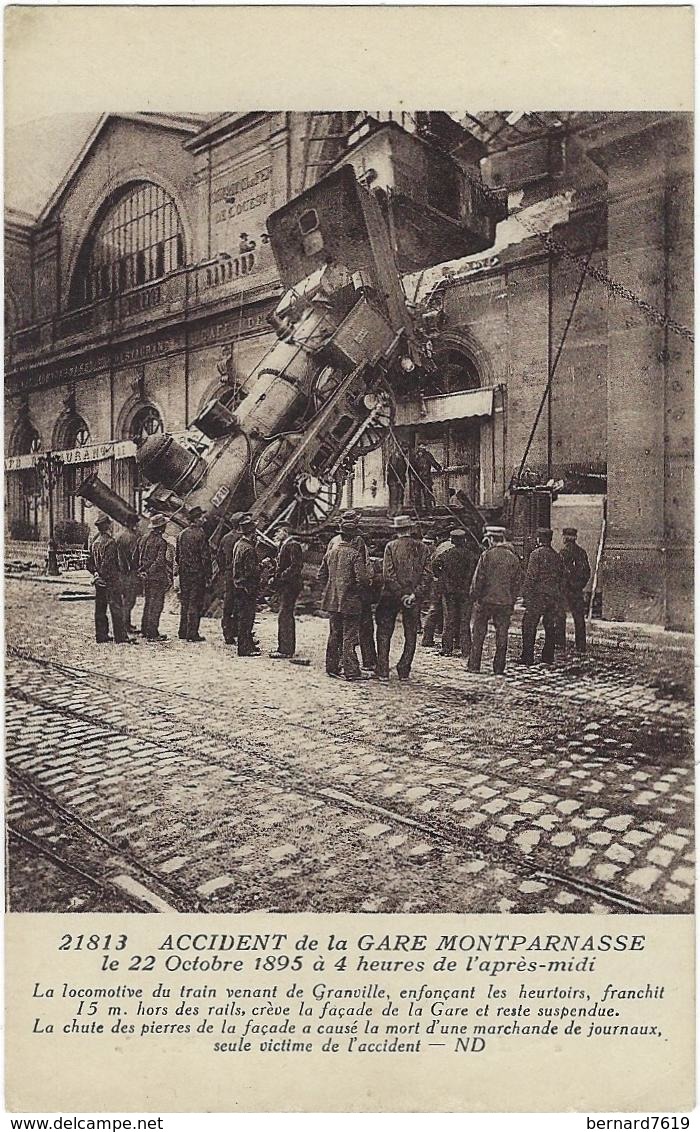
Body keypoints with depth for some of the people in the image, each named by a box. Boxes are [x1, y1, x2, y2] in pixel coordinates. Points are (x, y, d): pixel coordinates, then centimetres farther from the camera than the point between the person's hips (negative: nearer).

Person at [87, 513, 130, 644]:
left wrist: (96, 573, 8)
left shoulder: (94, 542, 11)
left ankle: (101, 636, 16)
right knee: (116, 609, -4)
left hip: (99, 581, 8)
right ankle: (120, 638, -3)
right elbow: (107, 563, -21)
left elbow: (90, 562, 13)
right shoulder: (110, 542, -15)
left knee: (100, 609, 11)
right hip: (111, 580, -8)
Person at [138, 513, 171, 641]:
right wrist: (168, 575, -12)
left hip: (145, 576, 8)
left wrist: (142, 571, 16)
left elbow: (139, 556, 11)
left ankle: (145, 630, 26)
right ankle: (152, 633, -1)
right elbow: (160, 561, -20)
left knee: (148, 602, 18)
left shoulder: (145, 538, 8)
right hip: (157, 577, -8)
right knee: (156, 604, -3)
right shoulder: (161, 542, -16)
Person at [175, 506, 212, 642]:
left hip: (184, 573, 6)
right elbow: (206, 557, -14)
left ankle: (183, 632, 19)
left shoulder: (181, 534, 7)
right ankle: (192, 634, 0)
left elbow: (177, 555, 13)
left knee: (184, 603, 14)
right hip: (197, 573, -6)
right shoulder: (200, 535, -13)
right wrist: (208, 576, -9)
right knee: (195, 604, -1)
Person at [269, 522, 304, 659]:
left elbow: (296, 566, -21)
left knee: (284, 616, -11)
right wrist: (275, 578, 8)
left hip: (290, 585, -10)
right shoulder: (283, 545, 17)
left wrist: (281, 577, -21)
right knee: (287, 617, 14)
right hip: (285, 586, 10)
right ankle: (287, 648, 22)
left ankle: (286, 651, -9)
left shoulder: (293, 545, -13)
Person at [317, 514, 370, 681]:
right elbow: (363, 579, -19)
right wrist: (358, 590, 1)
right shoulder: (355, 554, -13)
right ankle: (351, 671, 0)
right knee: (350, 636, -2)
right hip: (350, 601, -6)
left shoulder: (330, 551, 6)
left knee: (334, 634, 15)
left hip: (332, 600, 6)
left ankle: (332, 667, 21)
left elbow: (321, 575, 12)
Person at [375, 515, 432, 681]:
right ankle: (404, 671, 14)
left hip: (391, 597, -2)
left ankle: (383, 671, 8)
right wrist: (415, 594, -10)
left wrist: (401, 594, -12)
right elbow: (427, 575, -7)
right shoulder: (423, 548, 0)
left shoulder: (391, 546, -6)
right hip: (414, 599, 2)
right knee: (411, 636, 14)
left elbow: (389, 574, -14)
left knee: (384, 634, 9)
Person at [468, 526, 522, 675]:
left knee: (478, 634, 7)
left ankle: (474, 665, 9)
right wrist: (512, 600, 16)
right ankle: (499, 668, 9)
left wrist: (474, 596, 1)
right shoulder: (514, 557, 5)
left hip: (485, 600, -3)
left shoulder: (487, 555, -8)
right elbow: (518, 581, 9)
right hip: (505, 602, 3)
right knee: (502, 635, 7)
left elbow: (478, 578, -9)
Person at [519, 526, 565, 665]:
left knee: (529, 625, -2)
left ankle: (527, 656, -4)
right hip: (554, 596, 6)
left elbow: (531, 576, -12)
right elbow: (561, 577, 16)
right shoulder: (557, 556, 12)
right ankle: (548, 657, 15)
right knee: (550, 626, 11)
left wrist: (526, 595, -9)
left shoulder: (536, 554, -7)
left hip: (539, 595, -6)